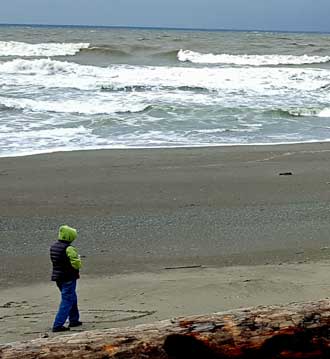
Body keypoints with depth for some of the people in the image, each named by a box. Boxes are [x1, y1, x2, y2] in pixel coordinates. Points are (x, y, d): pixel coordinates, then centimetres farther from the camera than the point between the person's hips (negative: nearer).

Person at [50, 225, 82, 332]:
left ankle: (74, 320, 34)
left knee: (72, 298, 24)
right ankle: (58, 325, -5)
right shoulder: (69, 249, -21)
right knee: (67, 301, -2)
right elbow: (77, 264, -23)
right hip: (68, 278, -9)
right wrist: (78, 258, 0)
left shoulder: (53, 247, 6)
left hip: (58, 277, 9)